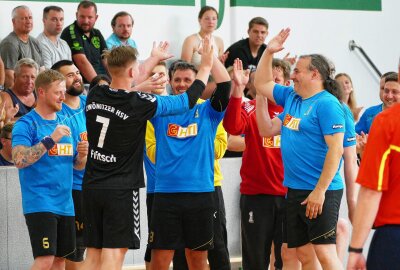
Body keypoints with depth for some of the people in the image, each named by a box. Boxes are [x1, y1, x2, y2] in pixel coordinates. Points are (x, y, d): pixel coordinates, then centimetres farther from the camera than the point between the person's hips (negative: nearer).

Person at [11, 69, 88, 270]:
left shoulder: (65, 123, 14)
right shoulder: (26, 124, -7)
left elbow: (77, 164, 21)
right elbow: (19, 160, -21)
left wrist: (82, 155, -3)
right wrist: (51, 139, -24)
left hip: (64, 203, 7)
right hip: (40, 204, -7)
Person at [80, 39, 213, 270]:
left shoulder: (94, 96, 2)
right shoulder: (139, 104, -14)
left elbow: (122, 87, 25)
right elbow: (188, 100, -3)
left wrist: (154, 59, 37)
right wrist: (206, 67, 12)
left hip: (92, 186, 6)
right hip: (122, 189, -6)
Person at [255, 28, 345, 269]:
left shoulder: (327, 104, -12)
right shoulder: (291, 97, 13)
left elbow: (336, 149, -18)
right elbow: (262, 84, 27)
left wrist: (320, 191, -21)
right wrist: (269, 52, 15)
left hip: (320, 192, -9)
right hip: (295, 190, 9)